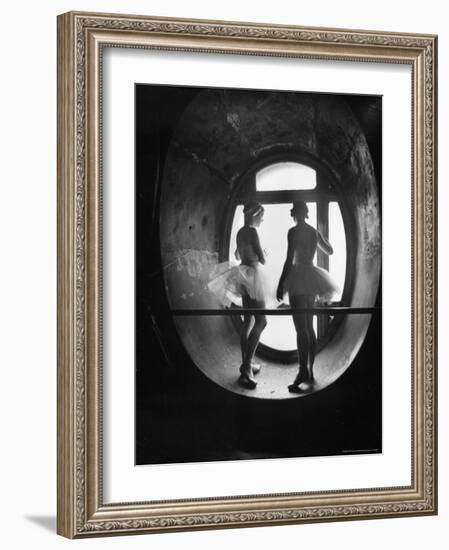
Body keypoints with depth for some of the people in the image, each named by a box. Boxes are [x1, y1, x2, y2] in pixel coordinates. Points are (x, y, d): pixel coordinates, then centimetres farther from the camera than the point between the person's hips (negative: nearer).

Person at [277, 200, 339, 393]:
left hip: (298, 279, -7)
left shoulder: (293, 232, -11)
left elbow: (289, 260, -16)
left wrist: (281, 284, -14)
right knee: (309, 327, 14)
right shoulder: (314, 231, 10)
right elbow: (329, 250, 26)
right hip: (311, 279, 7)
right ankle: (309, 370, 17)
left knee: (301, 328, -13)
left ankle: (303, 371, -21)